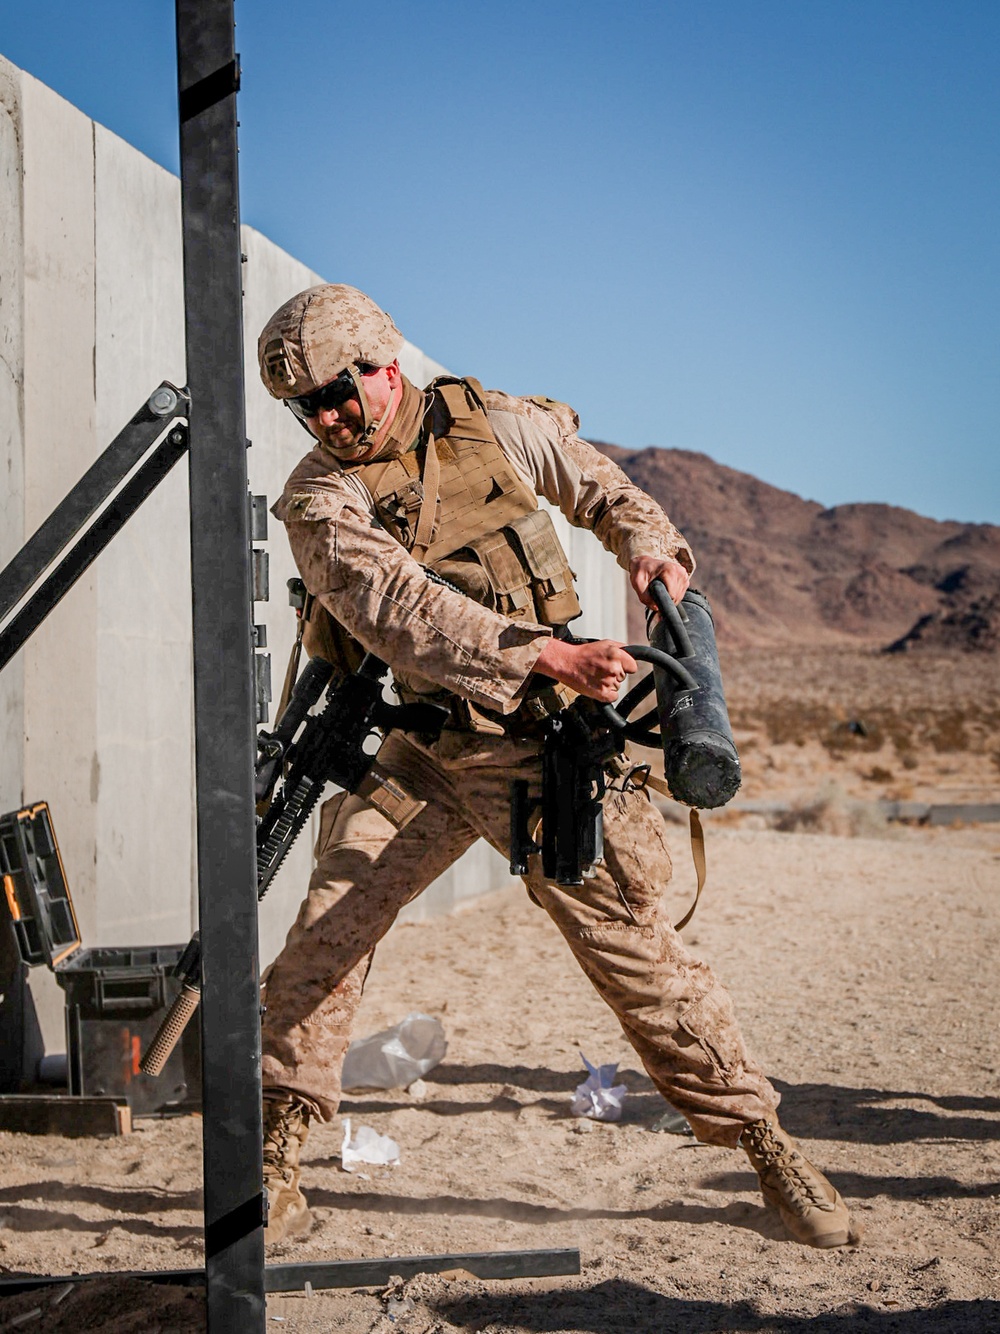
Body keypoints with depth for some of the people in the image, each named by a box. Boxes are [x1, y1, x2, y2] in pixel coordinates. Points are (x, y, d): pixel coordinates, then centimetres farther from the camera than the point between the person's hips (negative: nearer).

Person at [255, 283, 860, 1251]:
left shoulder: (498, 426, 0)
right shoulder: (319, 499, -8)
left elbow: (603, 490, 16)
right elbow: (404, 612, -25)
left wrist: (652, 546, -7)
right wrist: (551, 656, -36)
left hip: (543, 747, 0)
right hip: (419, 759, 0)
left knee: (634, 944, -1)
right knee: (325, 932, -9)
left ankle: (765, 1146, 11)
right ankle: (274, 1169, 6)